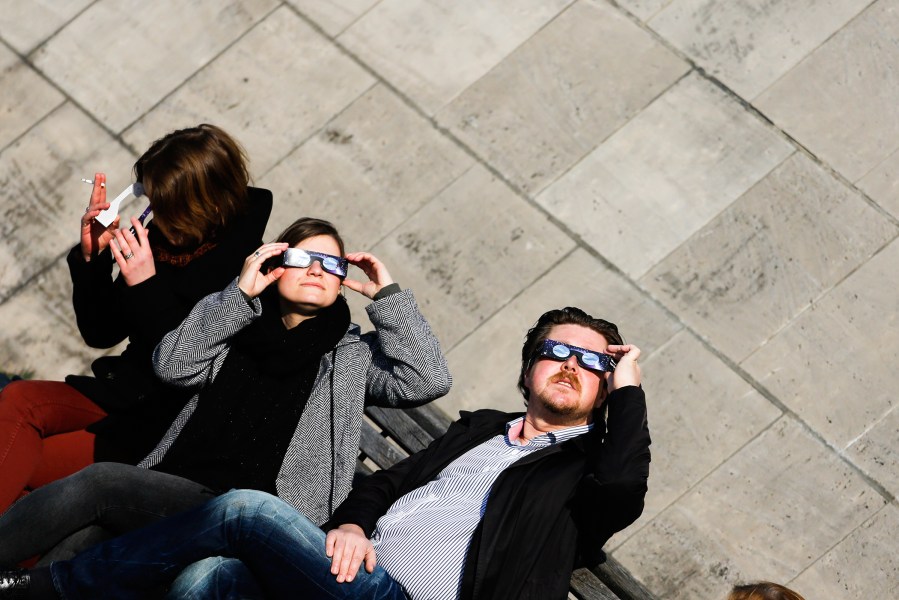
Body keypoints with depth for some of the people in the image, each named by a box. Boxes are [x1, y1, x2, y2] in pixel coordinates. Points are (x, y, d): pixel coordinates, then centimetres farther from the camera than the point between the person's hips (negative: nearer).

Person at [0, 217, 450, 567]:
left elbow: (427, 381, 1)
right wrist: (238, 294, 2)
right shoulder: (240, 331, 23)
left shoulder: (354, 354, 17)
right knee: (78, 539, -30)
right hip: (173, 489, 4)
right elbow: (173, 365, 6)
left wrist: (388, 296, 3)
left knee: (97, 483, -27)